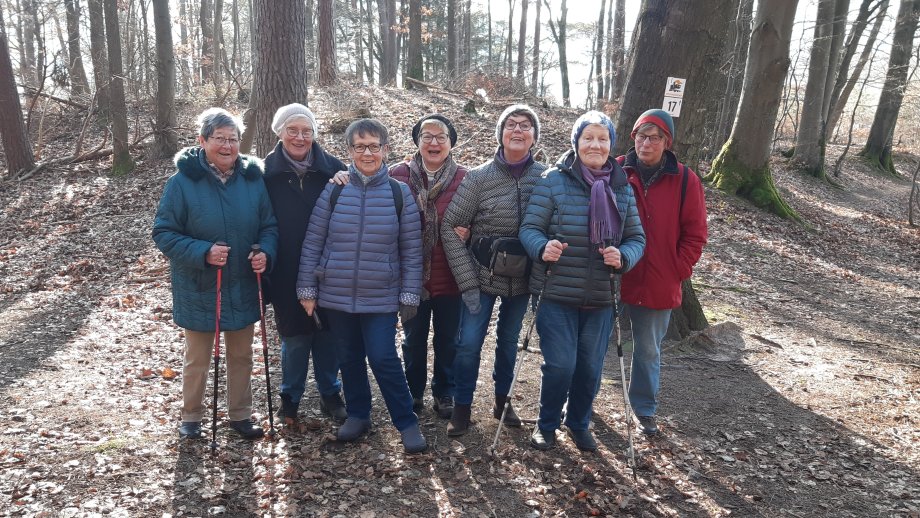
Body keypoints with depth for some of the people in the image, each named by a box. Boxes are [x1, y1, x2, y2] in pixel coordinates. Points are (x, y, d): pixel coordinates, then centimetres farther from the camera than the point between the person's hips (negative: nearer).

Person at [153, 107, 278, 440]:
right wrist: (203, 253, -25)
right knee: (198, 359, 14)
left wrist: (266, 253, -17)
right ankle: (191, 416, 36)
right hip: (199, 290, -3)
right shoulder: (183, 181, -14)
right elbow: (164, 233, -11)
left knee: (241, 355, 18)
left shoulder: (252, 179, -5)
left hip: (243, 288, 3)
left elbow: (268, 226, 3)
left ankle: (240, 415, 37)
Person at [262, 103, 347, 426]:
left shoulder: (332, 168, -2)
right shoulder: (266, 172, -3)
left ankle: (330, 395, 29)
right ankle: (290, 398, 29)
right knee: (295, 337, 8)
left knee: (327, 334, 11)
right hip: (287, 274, -1)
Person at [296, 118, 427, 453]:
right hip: (336, 295, 2)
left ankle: (407, 423, 12)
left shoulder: (400, 193, -3)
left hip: (381, 297, -2)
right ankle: (357, 415, 32)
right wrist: (307, 289, 1)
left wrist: (410, 294, -3)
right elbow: (312, 243, 2)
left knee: (383, 359, -5)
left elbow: (411, 250, 0)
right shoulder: (334, 191, -1)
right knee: (349, 358, 14)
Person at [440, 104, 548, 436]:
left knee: (509, 341, 15)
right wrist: (468, 282, -12)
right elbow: (450, 227, -9)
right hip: (483, 276, -2)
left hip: (521, 279, 2)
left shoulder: (545, 177, -5)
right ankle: (462, 407, 17)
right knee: (469, 342, -3)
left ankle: (502, 400, 34)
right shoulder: (479, 177, -10)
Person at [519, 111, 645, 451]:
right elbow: (529, 228, -9)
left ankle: (579, 424, 37)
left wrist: (623, 257, -15)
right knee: (560, 365, -4)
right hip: (557, 294, -3)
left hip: (601, 298, 4)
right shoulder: (553, 181, -7)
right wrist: (543, 248, -30)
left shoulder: (623, 187, 5)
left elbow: (636, 238, 7)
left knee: (590, 368, 12)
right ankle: (547, 424, 23)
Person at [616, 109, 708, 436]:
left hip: (659, 286, 0)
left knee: (648, 351, 16)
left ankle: (645, 409, 33)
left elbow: (694, 235, 0)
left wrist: (677, 272, -6)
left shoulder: (685, 180, -4)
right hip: (612, 280, 0)